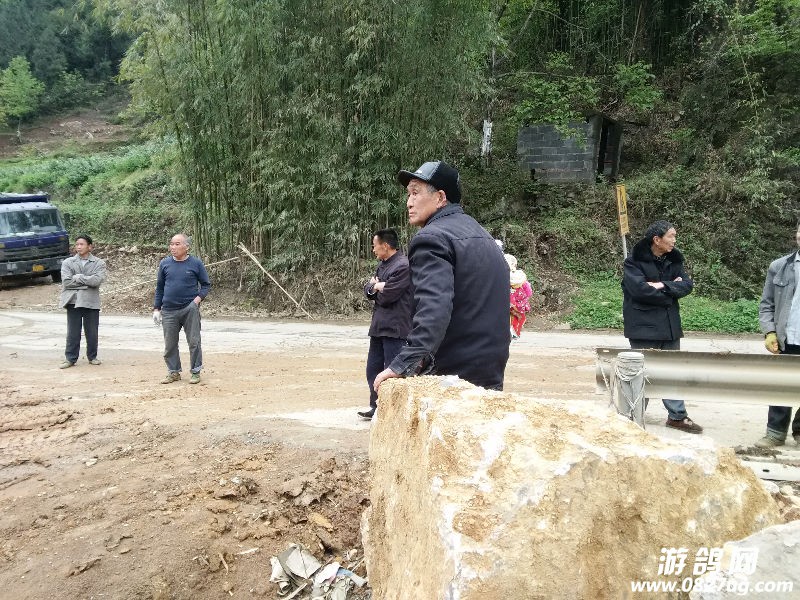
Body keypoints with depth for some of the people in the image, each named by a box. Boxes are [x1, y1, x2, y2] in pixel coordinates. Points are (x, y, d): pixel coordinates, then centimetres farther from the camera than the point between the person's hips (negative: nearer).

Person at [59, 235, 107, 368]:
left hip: (91, 302, 0)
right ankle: (70, 358, 12)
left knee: (92, 332, 7)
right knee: (73, 332, 3)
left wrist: (78, 277, -10)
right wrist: (87, 282, -8)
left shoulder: (99, 263, 3)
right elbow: (66, 281, -7)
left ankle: (92, 357, 21)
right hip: (73, 301, 0)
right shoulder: (68, 262, 6)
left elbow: (97, 280, -14)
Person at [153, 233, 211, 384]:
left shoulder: (196, 263, -1)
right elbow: (159, 288, 12)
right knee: (170, 344, 8)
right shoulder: (165, 264, 6)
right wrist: (156, 309, 8)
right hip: (169, 311, 3)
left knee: (194, 342, 1)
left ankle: (196, 372, 13)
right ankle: (174, 372, 21)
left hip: (190, 309, -3)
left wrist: (199, 298, -12)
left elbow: (206, 284, 5)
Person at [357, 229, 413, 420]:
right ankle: (376, 407, 28)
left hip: (394, 328, -9)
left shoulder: (403, 266, -16)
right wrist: (374, 287, -9)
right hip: (379, 326, 10)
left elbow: (386, 296, -21)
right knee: (373, 369, 16)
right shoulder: (382, 264, 14)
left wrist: (376, 287, -1)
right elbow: (367, 290, 13)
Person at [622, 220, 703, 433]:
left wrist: (662, 286, -16)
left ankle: (677, 415, 20)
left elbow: (687, 285, 0)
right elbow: (641, 289, -22)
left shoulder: (673, 260, 10)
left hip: (669, 325, 6)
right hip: (644, 326, -6)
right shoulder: (635, 262, -9)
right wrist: (671, 289, -10)